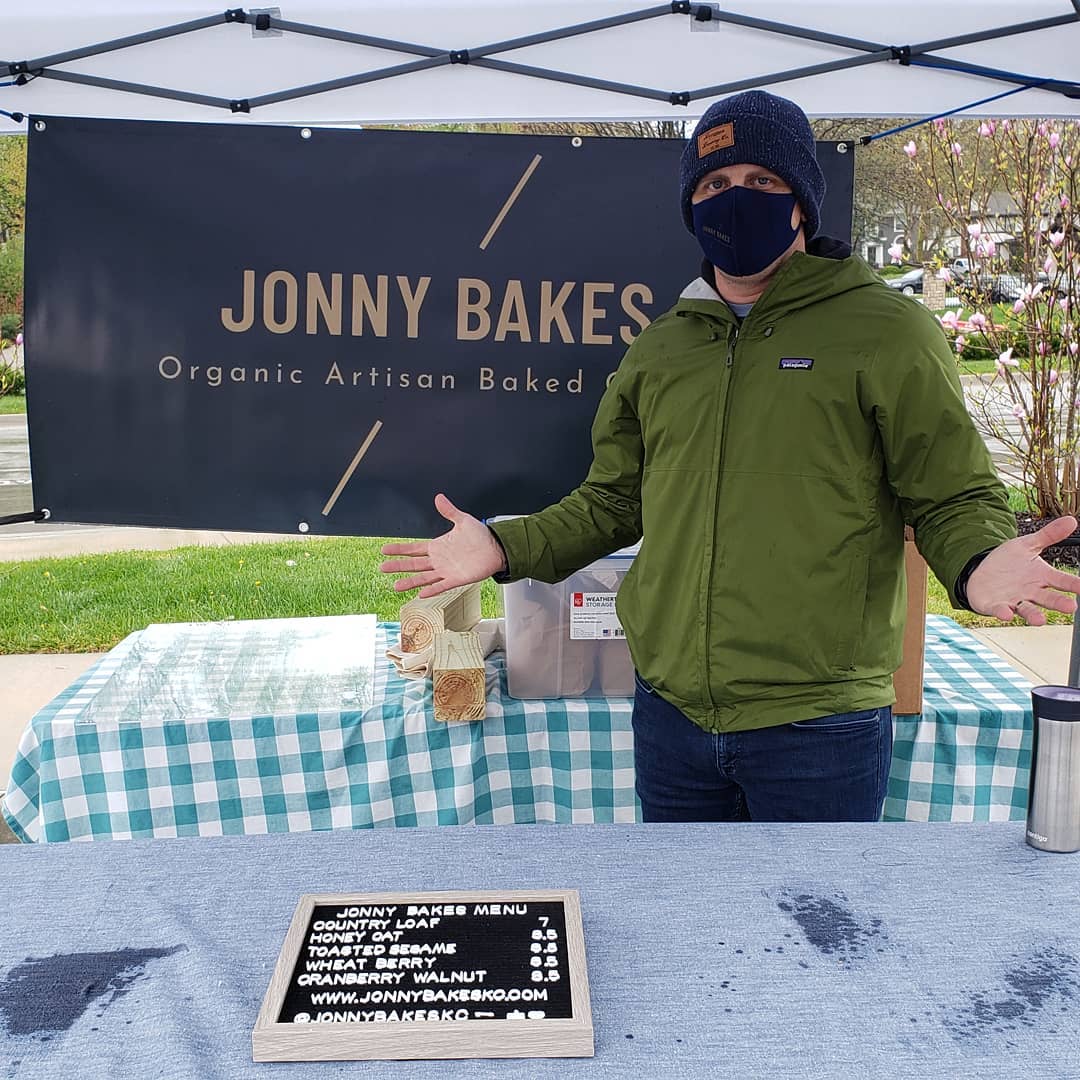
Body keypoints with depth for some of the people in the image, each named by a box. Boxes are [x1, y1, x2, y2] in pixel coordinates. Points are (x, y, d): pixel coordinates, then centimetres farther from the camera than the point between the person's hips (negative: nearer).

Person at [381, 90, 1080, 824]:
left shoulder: (888, 334, -4)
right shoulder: (658, 350, 11)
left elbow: (956, 499, -4)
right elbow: (613, 504, 17)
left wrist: (978, 565, -26)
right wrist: (507, 548, 5)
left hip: (818, 727, -4)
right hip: (670, 715, 5)